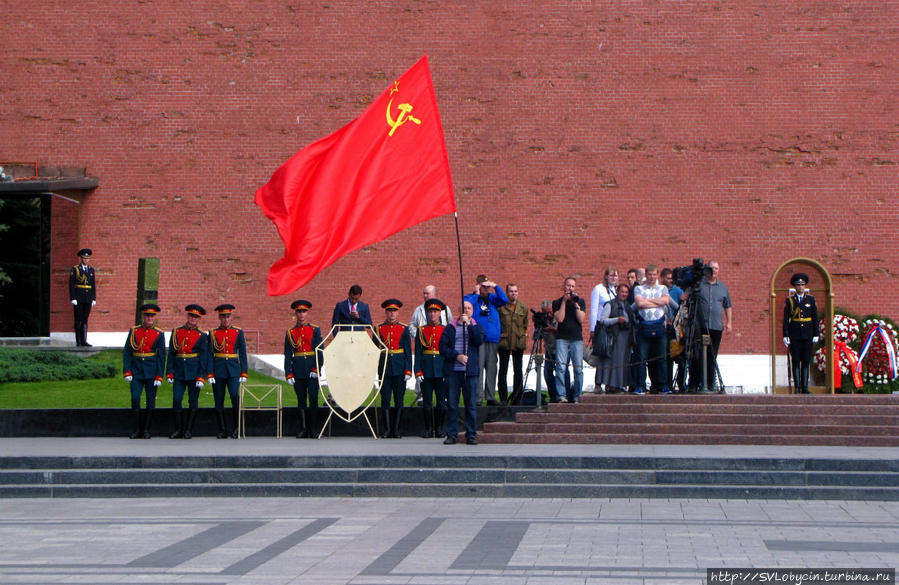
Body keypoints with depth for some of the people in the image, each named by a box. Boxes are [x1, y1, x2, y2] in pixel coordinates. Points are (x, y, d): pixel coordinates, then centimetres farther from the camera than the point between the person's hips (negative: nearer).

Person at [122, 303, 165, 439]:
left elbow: (161, 356, -1)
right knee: (135, 399, -6)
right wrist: (127, 371, -6)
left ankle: (146, 429, 11)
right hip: (136, 371, 1)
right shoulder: (134, 331, 5)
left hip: (151, 372, -1)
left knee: (151, 401, 2)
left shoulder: (159, 334, 2)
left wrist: (159, 376, -7)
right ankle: (137, 430, 3)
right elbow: (127, 352, 3)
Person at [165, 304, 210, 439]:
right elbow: (171, 353, 8)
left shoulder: (202, 335, 2)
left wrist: (201, 376, -9)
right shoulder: (176, 332, 9)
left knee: (193, 401, 2)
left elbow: (204, 357, -2)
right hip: (179, 372, 2)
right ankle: (179, 430, 6)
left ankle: (188, 430, 9)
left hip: (194, 372, -2)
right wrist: (169, 372, 1)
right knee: (176, 399, -3)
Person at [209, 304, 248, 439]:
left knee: (235, 396, -18)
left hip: (233, 370, -1)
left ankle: (236, 427, -5)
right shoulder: (213, 333, 6)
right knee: (219, 401, 1)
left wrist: (243, 373, 0)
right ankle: (222, 430, 9)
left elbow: (243, 354, 7)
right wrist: (210, 374, -4)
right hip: (218, 370, 1)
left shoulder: (238, 332, 8)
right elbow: (209, 355, 4)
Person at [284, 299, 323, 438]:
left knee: (313, 399, -3)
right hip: (298, 371, 1)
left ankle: (312, 430, 3)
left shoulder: (315, 330, 5)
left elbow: (320, 351, -1)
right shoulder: (290, 333, 8)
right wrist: (288, 374, -3)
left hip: (312, 370, -1)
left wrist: (316, 368, -11)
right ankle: (303, 429, 6)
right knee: (301, 400, 3)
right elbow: (287, 355, 5)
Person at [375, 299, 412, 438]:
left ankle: (396, 429, 8)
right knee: (385, 400, -1)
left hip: (399, 369, 0)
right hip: (384, 369, 0)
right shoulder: (378, 329, 7)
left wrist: (408, 370, -3)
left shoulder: (404, 329, 6)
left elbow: (408, 351, 5)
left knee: (399, 400, 2)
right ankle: (387, 430, 4)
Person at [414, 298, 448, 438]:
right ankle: (428, 429, 8)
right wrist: (418, 372, -4)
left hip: (442, 370, 0)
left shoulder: (446, 330, 7)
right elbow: (418, 353, 5)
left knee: (442, 401, 0)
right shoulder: (421, 330, 8)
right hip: (426, 371, 0)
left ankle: (439, 429, 10)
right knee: (427, 402, 1)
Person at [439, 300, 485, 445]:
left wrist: (468, 324, -13)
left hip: (470, 372, 0)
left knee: (471, 404, 0)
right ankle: (452, 434, 5)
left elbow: (479, 340, -8)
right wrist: (456, 356, -11)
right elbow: (443, 347, 2)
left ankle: (471, 434, 6)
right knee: (451, 404, 0)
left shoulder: (476, 327, 12)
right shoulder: (450, 328, 11)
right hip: (452, 371, 0)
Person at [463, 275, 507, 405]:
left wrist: (496, 287, -2)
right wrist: (476, 294, -5)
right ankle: (477, 398, -9)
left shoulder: (493, 298, 16)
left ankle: (491, 397, 9)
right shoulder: (471, 297, 7)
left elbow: (504, 300, -1)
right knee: (478, 368, -9)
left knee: (492, 369, 5)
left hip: (493, 340, 4)